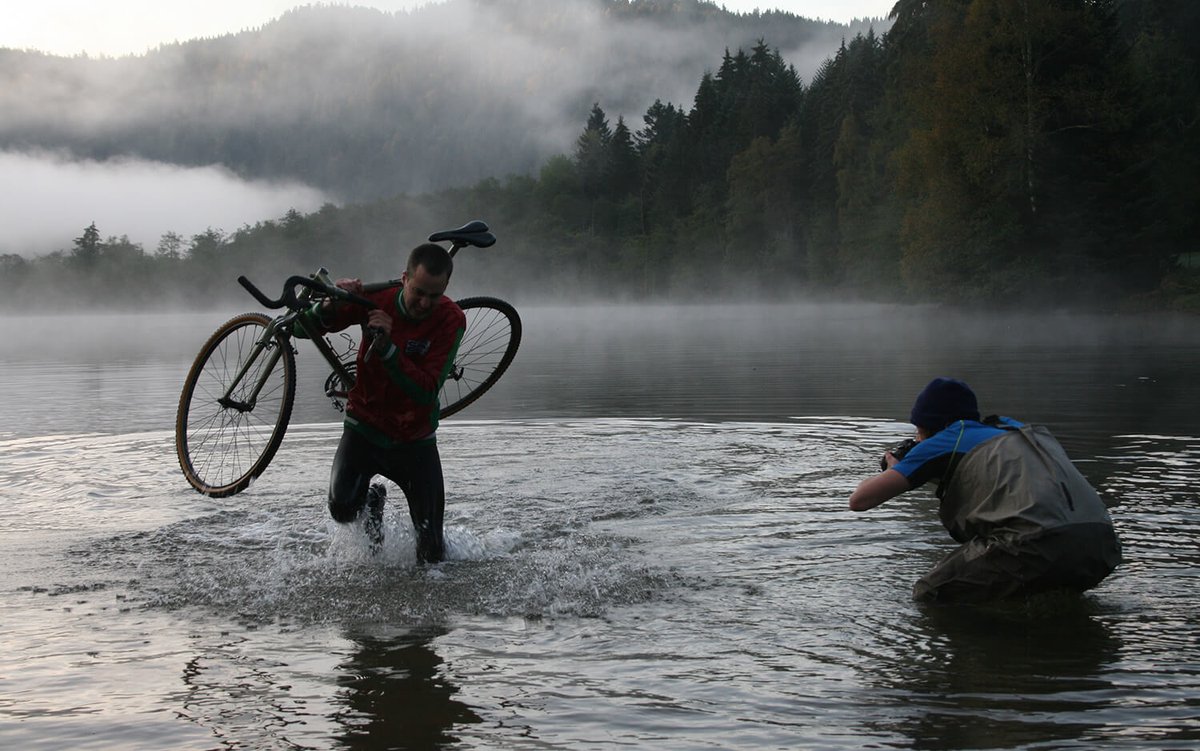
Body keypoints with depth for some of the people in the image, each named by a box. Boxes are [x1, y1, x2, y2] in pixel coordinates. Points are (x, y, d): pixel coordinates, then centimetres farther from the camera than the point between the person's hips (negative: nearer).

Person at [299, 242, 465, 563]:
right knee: (342, 509, -25)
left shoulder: (451, 320, -17)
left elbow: (426, 392, -25)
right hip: (365, 426, 1)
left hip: (415, 440, -1)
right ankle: (372, 500, 13)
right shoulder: (376, 297, -13)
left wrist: (387, 347, -37)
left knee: (432, 556, -3)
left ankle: (429, 538, 37)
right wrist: (330, 305, -27)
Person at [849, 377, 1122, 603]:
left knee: (927, 597, 11)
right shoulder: (1011, 427, 32)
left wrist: (892, 470, 33)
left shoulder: (948, 440, 14)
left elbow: (859, 500, 11)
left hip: (1040, 543, -7)